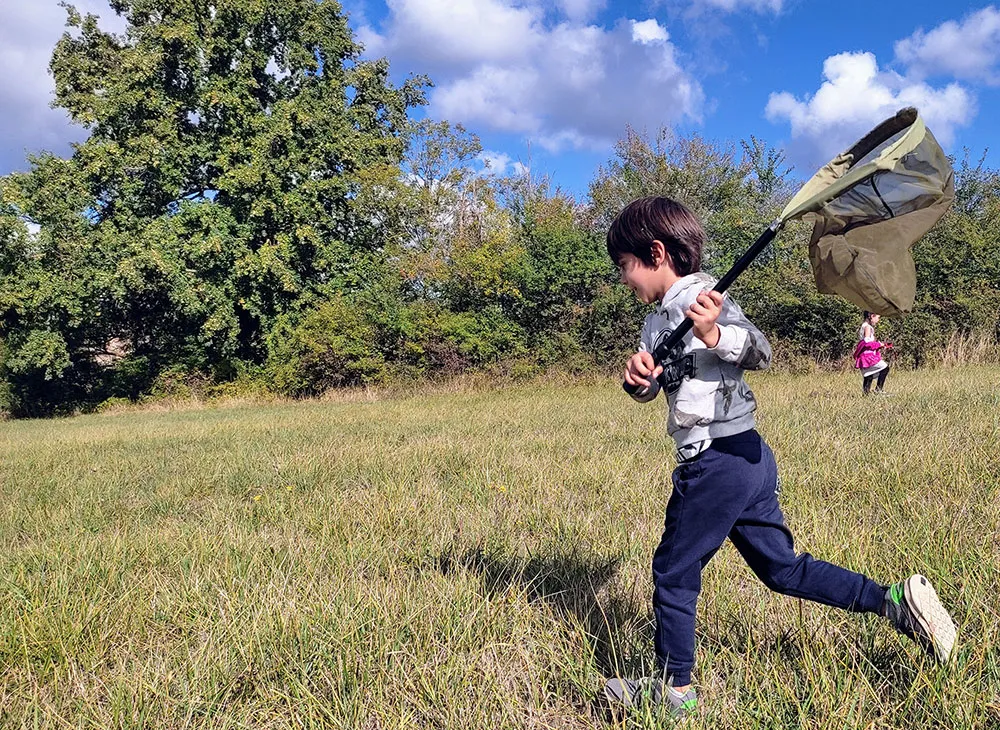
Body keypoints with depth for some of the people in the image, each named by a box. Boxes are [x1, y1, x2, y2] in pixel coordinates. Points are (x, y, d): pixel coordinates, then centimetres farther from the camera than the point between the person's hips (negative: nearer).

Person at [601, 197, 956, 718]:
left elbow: (758, 352, -27)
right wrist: (638, 377, -15)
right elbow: (648, 388, 9)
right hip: (750, 459, 9)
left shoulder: (698, 297, -14)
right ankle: (894, 601, 17)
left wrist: (714, 335, -48)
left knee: (674, 572, 5)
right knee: (782, 568, 17)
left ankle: (675, 690, 19)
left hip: (717, 463, -9)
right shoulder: (659, 319, 14)